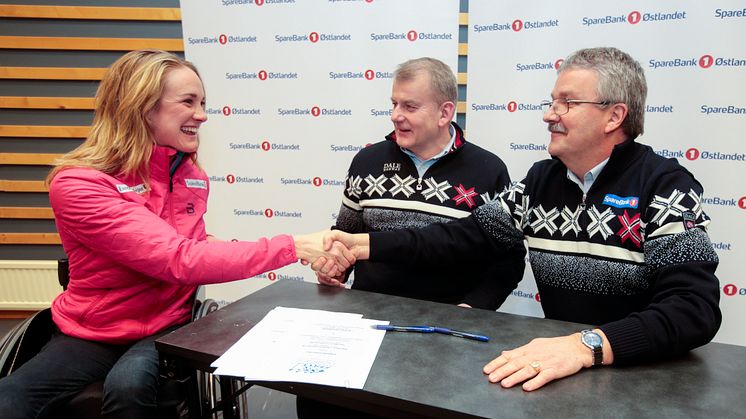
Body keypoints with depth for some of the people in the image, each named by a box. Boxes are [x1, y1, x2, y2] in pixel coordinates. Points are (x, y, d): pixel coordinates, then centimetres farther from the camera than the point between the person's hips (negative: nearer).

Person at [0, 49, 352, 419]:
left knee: (129, 385, -30)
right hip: (88, 335, -2)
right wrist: (293, 247, -32)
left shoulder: (192, 176, -1)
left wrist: (222, 248, -7)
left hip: (166, 330, 3)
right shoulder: (78, 185, -20)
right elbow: (179, 261, -31)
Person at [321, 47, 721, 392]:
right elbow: (466, 236, 1)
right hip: (557, 366, 4)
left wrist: (588, 345, -38)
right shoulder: (541, 180, 4)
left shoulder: (665, 187, -13)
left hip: (645, 374, -4)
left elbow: (696, 308, -23)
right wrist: (364, 244, -8)